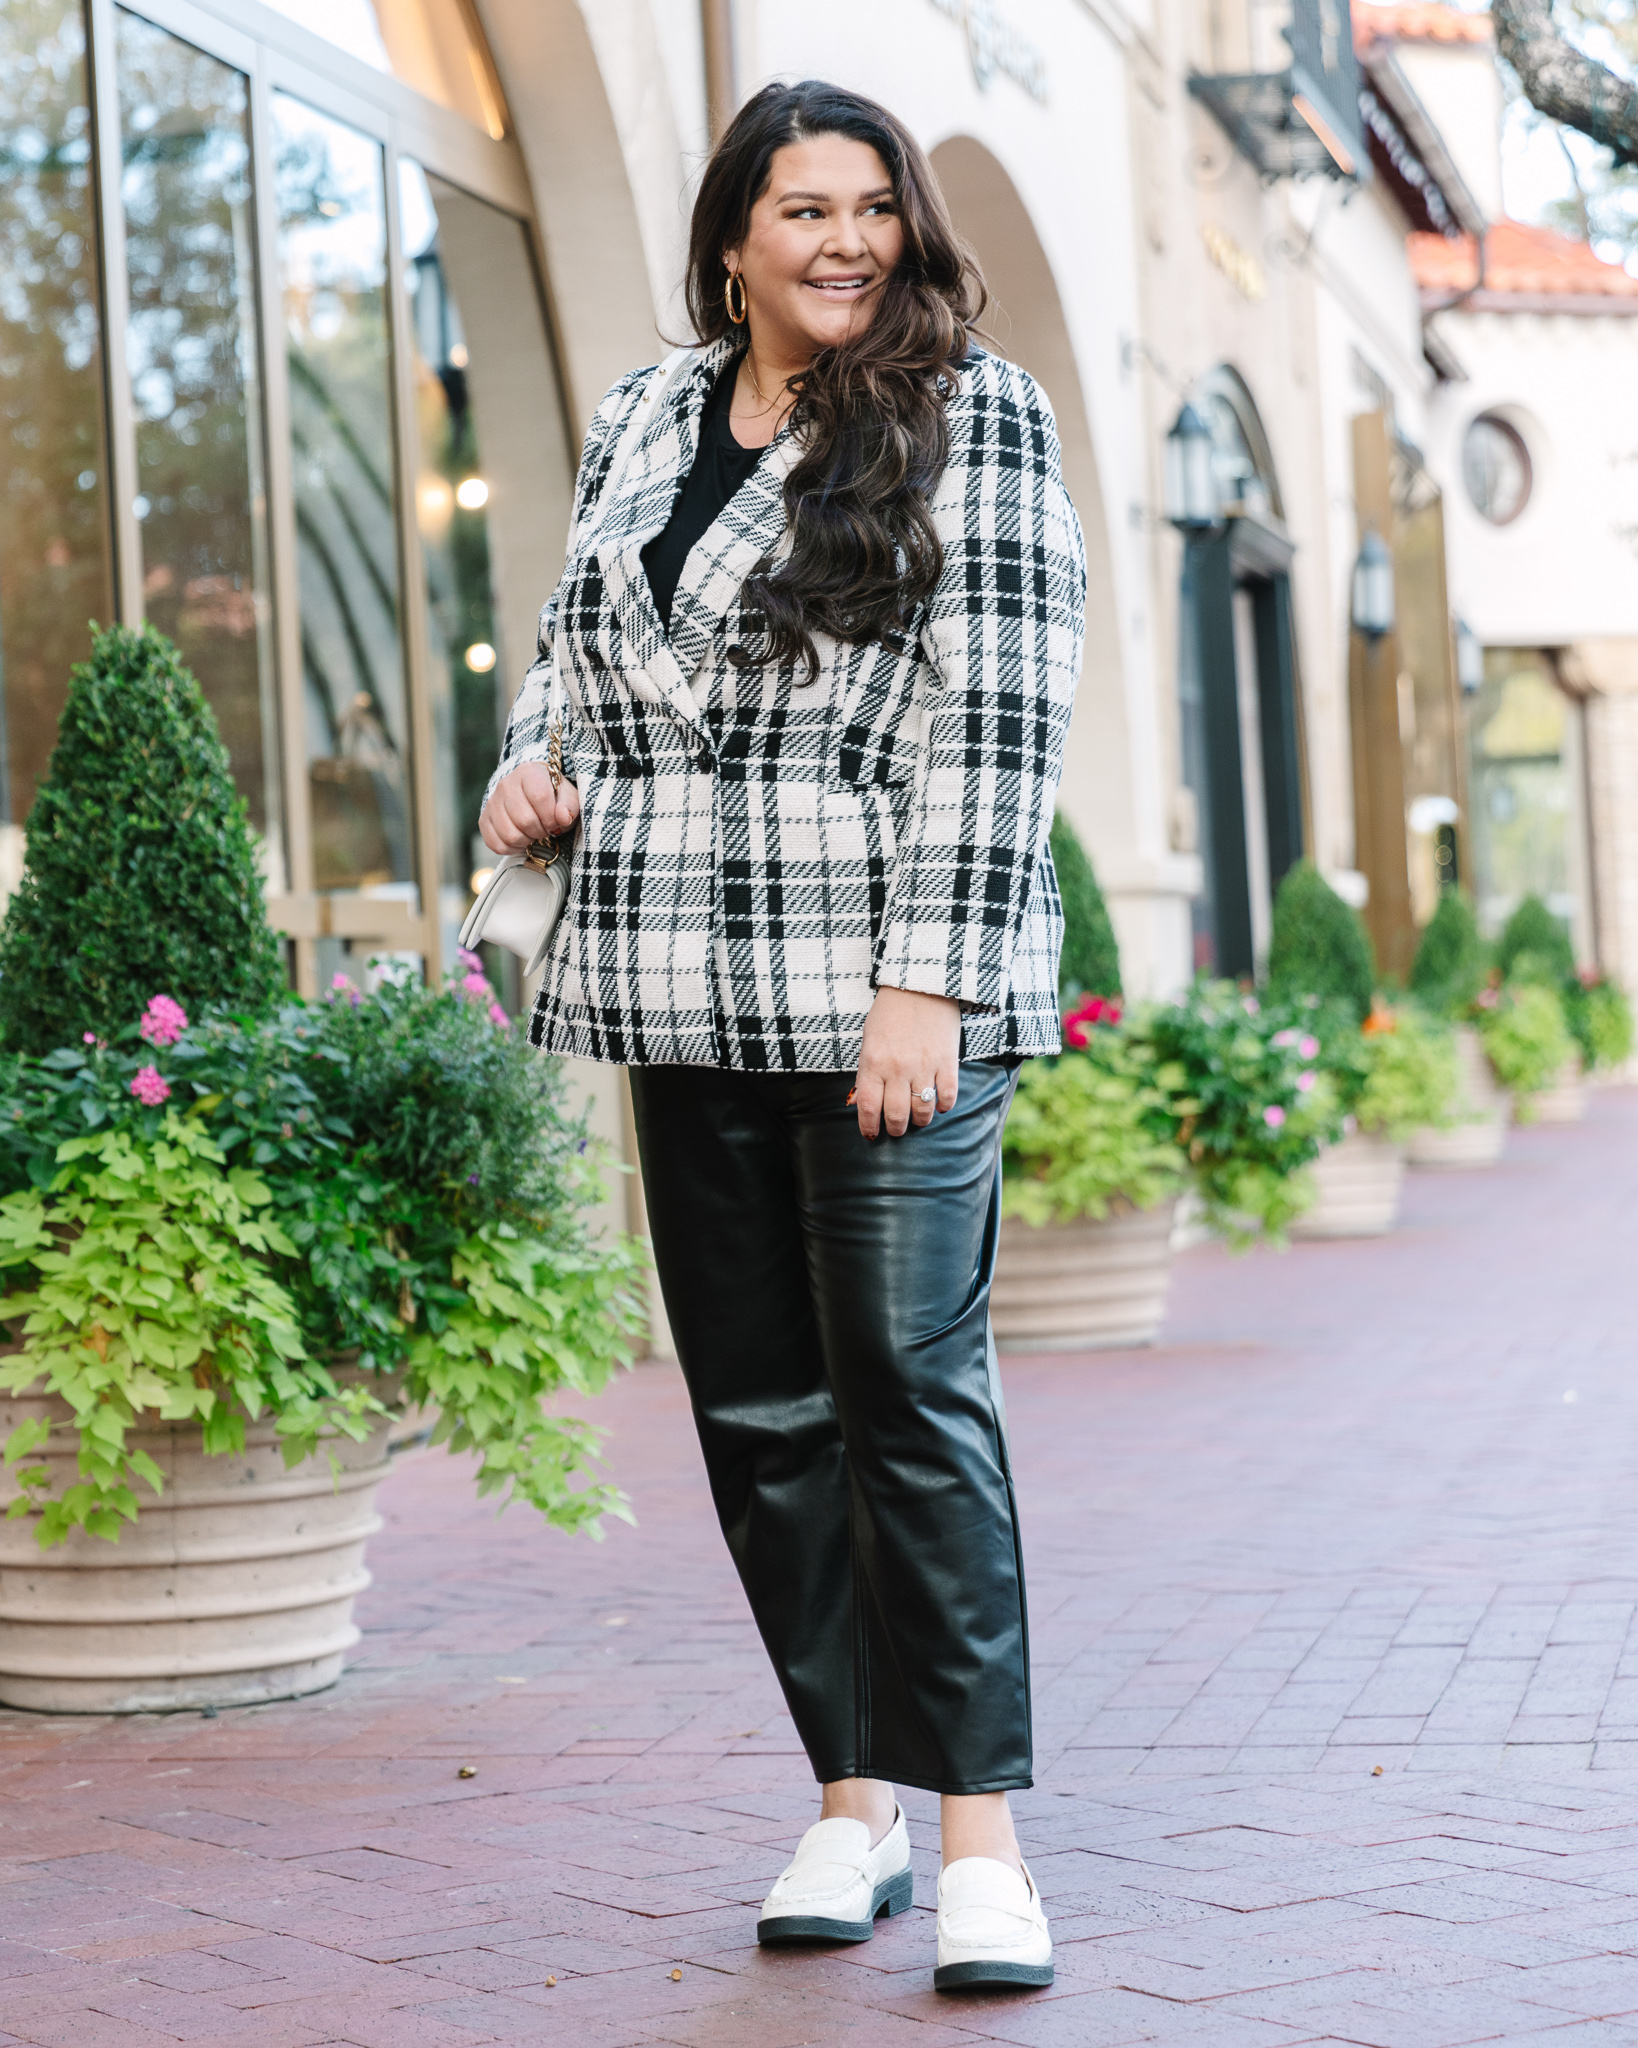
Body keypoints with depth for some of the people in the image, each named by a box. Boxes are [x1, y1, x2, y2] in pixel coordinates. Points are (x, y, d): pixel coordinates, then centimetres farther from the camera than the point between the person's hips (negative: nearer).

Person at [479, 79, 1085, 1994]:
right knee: (757, 1410, 8)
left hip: (889, 993, -5)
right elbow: (573, 639, 27)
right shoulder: (636, 424, 14)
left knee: (911, 1396, -7)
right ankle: (850, 1800, 18)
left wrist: (925, 984, -17)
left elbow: (997, 720, -9)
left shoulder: (971, 417, -2)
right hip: (690, 1003, 6)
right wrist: (535, 759, 4)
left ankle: (976, 1833, -1)